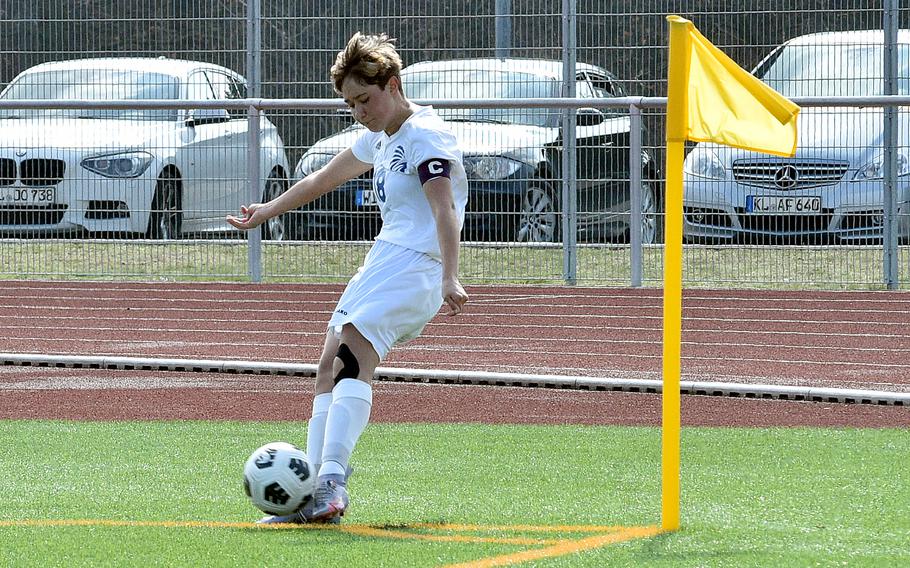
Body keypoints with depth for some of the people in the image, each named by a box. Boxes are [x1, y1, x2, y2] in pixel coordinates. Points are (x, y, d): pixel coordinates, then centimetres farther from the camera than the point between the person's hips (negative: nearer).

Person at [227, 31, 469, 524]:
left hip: (414, 263, -10)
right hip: (383, 258, 10)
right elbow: (325, 179, 35)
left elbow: (444, 209, -24)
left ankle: (331, 483, -38)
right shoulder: (380, 138, 19)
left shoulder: (425, 136, -11)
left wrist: (449, 279, -37)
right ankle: (314, 495, 1)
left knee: (352, 358, -26)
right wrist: (269, 210, 46)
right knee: (328, 368, 4)